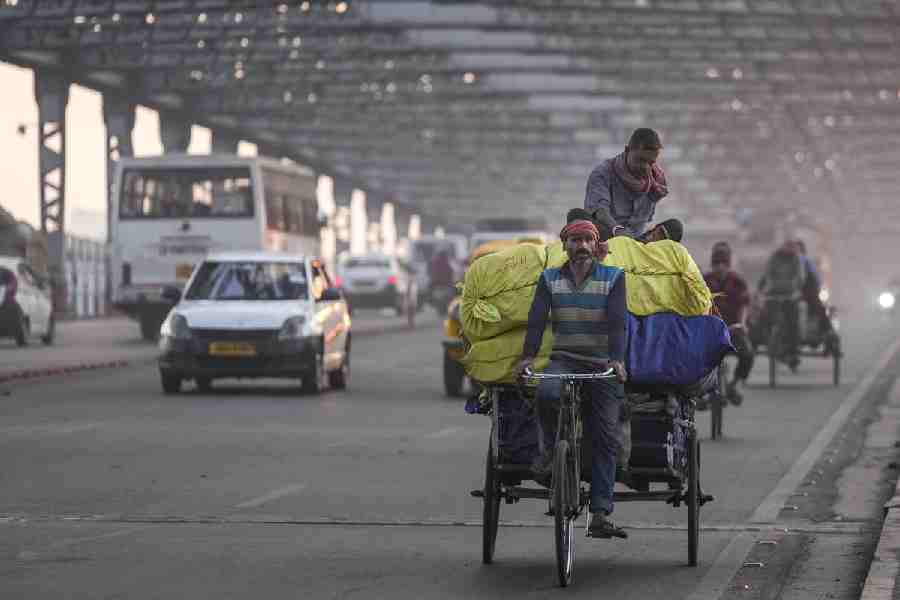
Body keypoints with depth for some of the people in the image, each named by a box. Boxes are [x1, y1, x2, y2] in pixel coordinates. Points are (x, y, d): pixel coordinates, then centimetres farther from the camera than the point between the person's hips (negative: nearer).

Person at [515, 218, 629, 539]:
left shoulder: (613, 277, 2)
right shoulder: (549, 279, 8)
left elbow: (617, 321, -11)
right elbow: (537, 318, -3)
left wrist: (617, 359, -26)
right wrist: (528, 355, -19)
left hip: (603, 366, 0)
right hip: (563, 360, 0)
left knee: (605, 438, -5)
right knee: (547, 393, -35)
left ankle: (600, 515, -4)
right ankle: (549, 448, -5)